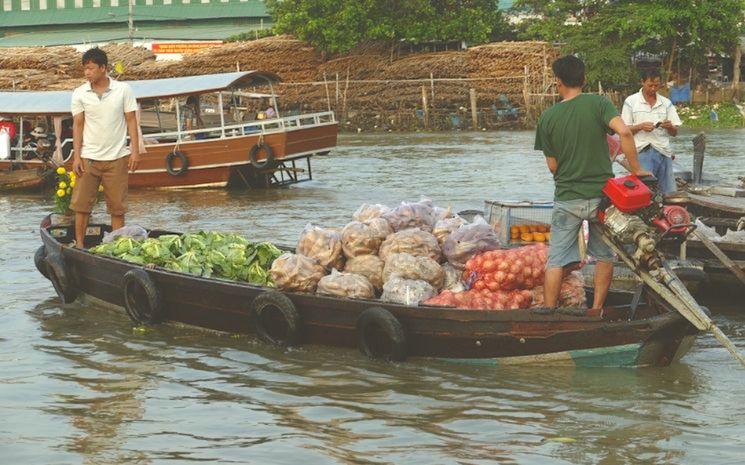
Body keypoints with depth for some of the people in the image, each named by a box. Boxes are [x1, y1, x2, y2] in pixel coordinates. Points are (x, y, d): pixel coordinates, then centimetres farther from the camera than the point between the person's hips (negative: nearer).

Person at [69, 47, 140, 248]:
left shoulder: (123, 90, -1)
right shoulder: (79, 94, 1)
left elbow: (131, 121, 1)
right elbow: (78, 125, 3)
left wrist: (135, 151, -6)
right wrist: (76, 156, -3)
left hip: (117, 157, -1)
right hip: (89, 157, 1)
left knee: (117, 206, 3)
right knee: (81, 203, -1)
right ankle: (79, 245, 9)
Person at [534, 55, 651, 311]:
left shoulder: (548, 117, -2)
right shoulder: (598, 103, -5)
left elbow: (552, 165, 1)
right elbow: (624, 132, -21)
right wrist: (636, 169, -13)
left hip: (567, 198, 0)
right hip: (601, 194, 0)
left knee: (556, 261, 5)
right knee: (604, 256, 17)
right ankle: (597, 312, 18)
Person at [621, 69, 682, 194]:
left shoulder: (666, 103, 14)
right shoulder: (631, 102, 5)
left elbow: (675, 132, 14)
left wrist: (669, 126, -9)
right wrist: (640, 126, -15)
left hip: (664, 152, 4)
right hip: (642, 152, -4)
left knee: (670, 192, 1)